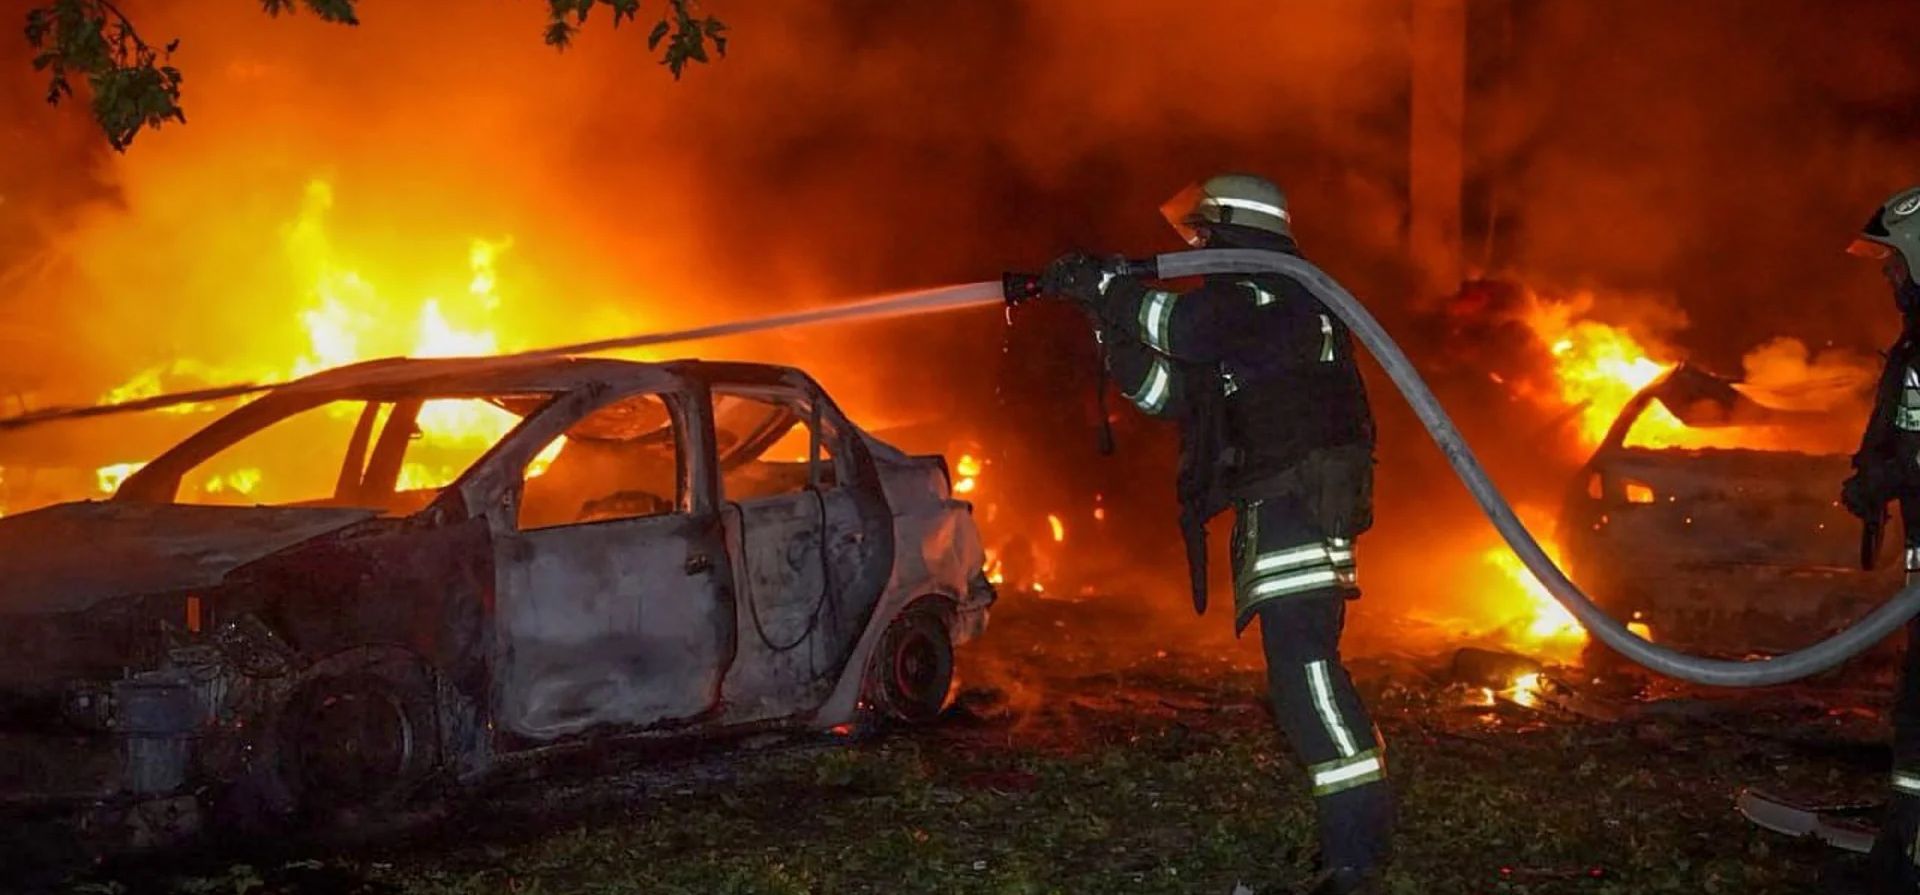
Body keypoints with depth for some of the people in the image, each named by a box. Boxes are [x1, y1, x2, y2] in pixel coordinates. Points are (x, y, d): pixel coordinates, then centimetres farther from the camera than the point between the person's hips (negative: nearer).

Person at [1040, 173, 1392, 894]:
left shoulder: (1274, 288, -5)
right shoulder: (1244, 307, 25)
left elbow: (1189, 327, -23)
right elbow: (1169, 391, 24)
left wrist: (1108, 284, -9)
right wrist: (1111, 320, 15)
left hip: (1300, 502, -11)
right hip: (1279, 510, 11)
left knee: (1302, 665, -17)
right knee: (1300, 672, 13)